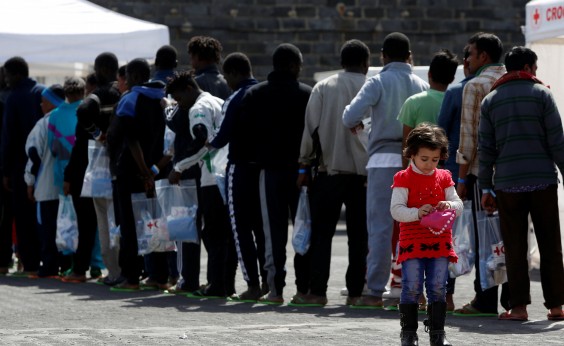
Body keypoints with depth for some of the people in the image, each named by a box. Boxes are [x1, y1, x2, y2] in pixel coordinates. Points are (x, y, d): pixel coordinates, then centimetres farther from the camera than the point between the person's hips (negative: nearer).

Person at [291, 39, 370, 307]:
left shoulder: (323, 88, 2)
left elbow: (312, 129, 1)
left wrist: (304, 166, 7)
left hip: (330, 169, 0)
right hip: (364, 171, 0)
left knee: (321, 232, 4)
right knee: (359, 235, 4)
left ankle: (315, 290, -1)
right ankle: (355, 291, 2)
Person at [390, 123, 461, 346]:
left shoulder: (443, 177, 10)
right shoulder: (403, 178, -2)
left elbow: (458, 204, 9)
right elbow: (396, 210, -10)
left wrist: (450, 205, -14)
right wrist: (417, 212, -27)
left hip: (440, 242, 3)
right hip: (412, 243, -3)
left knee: (438, 289, 4)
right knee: (412, 288, -5)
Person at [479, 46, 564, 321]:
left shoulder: (490, 100, 9)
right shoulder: (541, 94, 2)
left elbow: (486, 148, 7)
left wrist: (486, 188, 10)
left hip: (507, 183, 2)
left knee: (515, 248, 3)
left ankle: (518, 306, -1)